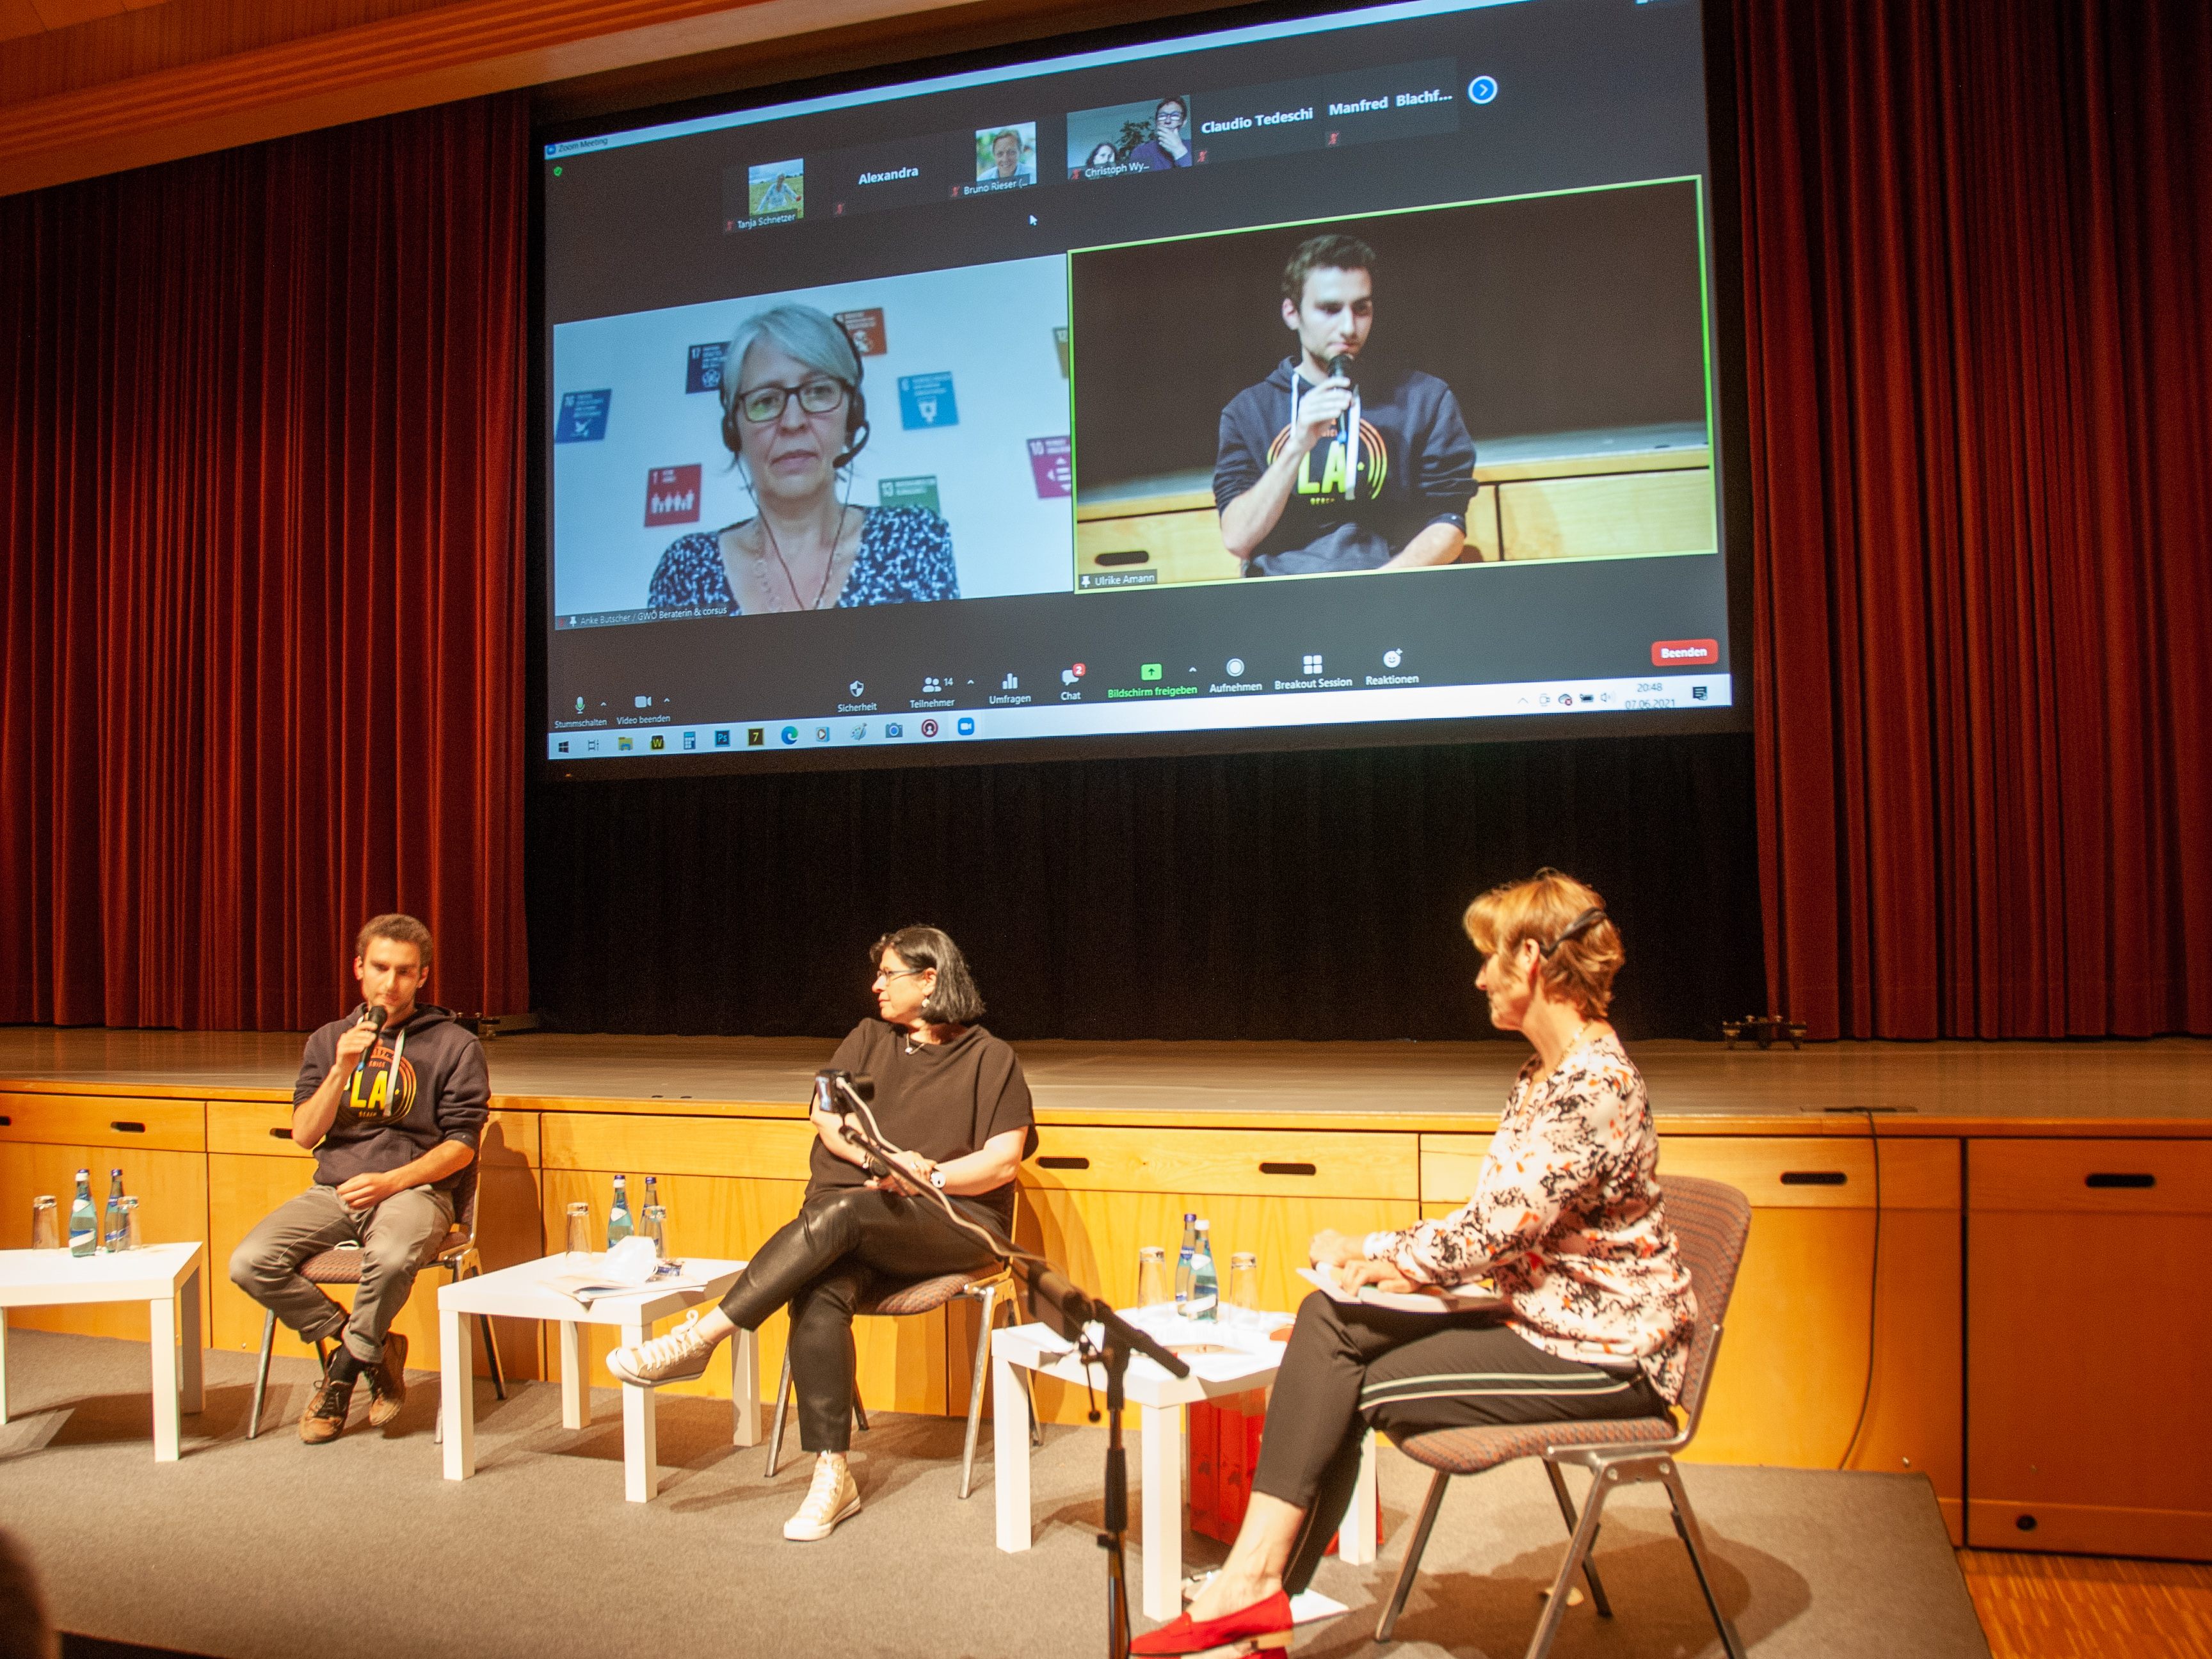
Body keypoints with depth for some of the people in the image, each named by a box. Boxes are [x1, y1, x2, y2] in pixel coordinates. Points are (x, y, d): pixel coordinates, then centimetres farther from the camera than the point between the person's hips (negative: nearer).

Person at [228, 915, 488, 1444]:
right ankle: (371, 1349, -4)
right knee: (250, 1262, -22)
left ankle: (345, 1368, -6)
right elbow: (304, 1135, 6)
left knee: (392, 1257, -37)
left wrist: (391, 1182, -15)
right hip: (334, 1191, 4)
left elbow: (461, 1146, -1)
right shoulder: (328, 1041, 15)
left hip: (412, 1188, -4)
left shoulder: (454, 1046, 3)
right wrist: (343, 1070, -9)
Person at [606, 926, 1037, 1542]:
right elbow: (828, 1121, 7)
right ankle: (832, 1475, -28)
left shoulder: (990, 1059, 6)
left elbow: (1004, 1162, -2)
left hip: (952, 1222, -4)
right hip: (854, 1225, 4)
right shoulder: (866, 1040, 19)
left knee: (840, 1213, -34)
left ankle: (697, 1339, -32)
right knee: (819, 1296, -30)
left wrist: (930, 1177, -15)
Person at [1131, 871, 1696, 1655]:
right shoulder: (1542, 1075, 10)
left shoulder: (1595, 1085, -22)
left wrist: (1367, 1252, -9)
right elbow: (1499, 1221, 12)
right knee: (1328, 1320, -6)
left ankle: (1256, 1585, 3)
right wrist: (1398, 1264, -4)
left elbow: (1485, 1236, -23)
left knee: (1355, 1389, -11)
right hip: (1543, 1320, 9)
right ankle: (1256, 1585, -8)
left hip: (1605, 1352, -9)